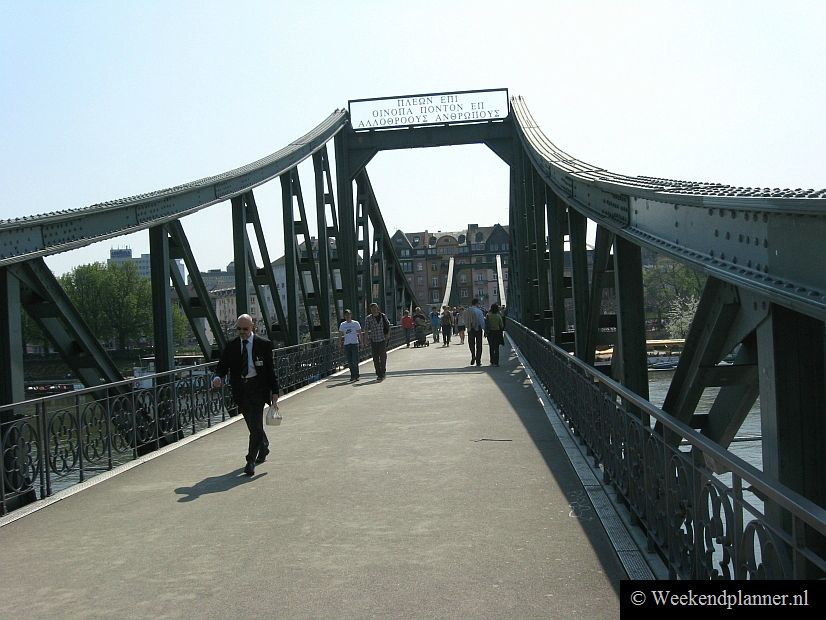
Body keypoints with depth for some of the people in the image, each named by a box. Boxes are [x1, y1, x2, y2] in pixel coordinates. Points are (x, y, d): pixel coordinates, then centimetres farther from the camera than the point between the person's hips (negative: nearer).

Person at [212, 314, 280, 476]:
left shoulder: (263, 344, -2)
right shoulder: (231, 345, 6)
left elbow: (271, 369, -1)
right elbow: (222, 366, 6)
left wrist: (275, 392, -6)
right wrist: (218, 377, -18)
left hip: (258, 388, -4)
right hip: (240, 389, 4)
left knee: (255, 425, -12)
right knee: (253, 424, 16)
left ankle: (251, 461, -8)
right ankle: (264, 448, 42)